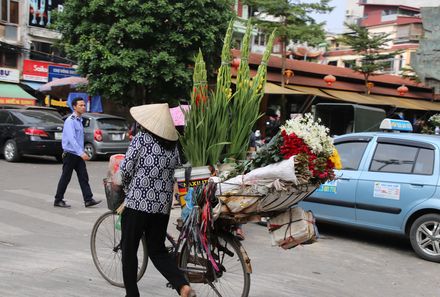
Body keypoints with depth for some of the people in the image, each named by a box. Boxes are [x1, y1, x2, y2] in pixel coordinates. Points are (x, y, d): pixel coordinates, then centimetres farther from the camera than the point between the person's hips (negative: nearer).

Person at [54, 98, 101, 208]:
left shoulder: (79, 120, 13)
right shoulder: (70, 121, -16)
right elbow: (71, 138, -27)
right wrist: (81, 152, -36)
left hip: (78, 155, 8)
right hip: (70, 154, -8)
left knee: (83, 177, 2)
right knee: (65, 178, 2)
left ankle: (88, 200, 0)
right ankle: (58, 200, 13)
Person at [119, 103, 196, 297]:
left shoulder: (141, 138, -8)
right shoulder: (173, 145, 8)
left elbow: (125, 169, -7)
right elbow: (176, 173, 11)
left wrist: (127, 187, 11)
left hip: (137, 203, -5)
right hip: (163, 206, 6)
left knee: (129, 250, 10)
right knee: (158, 250, 15)